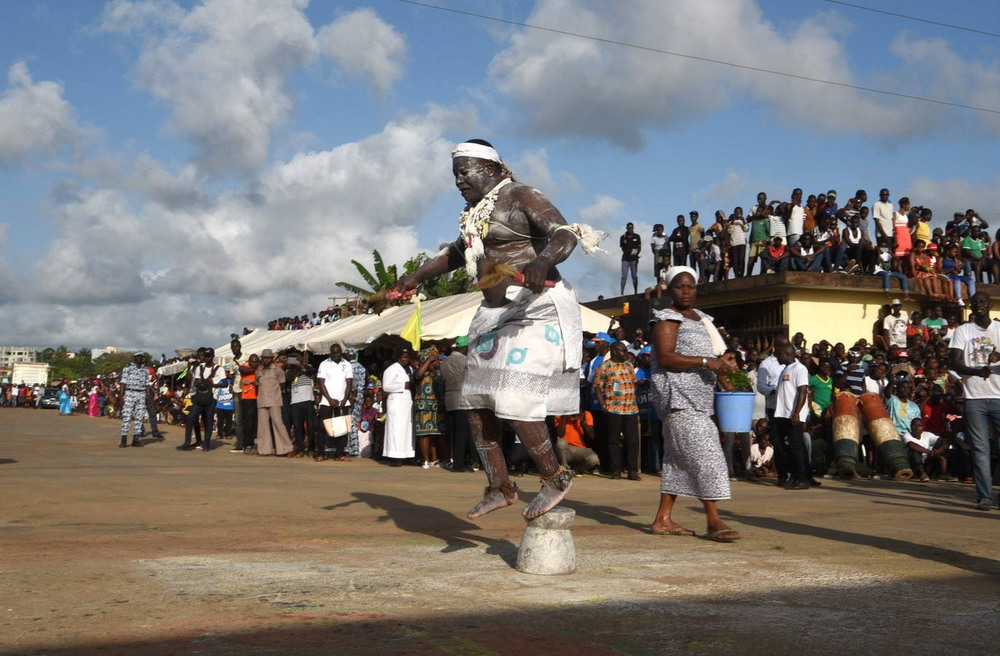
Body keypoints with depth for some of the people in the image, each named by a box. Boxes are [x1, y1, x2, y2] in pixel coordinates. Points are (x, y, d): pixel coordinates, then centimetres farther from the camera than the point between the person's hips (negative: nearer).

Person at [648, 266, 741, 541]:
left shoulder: (700, 318, 21)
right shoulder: (667, 319, -7)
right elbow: (665, 357, -19)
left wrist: (722, 361, 9)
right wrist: (705, 362, -24)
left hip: (698, 397, 9)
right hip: (679, 397, -9)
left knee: (678, 457, 9)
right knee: (704, 453, -15)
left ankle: (663, 519, 14)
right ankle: (714, 521, -15)